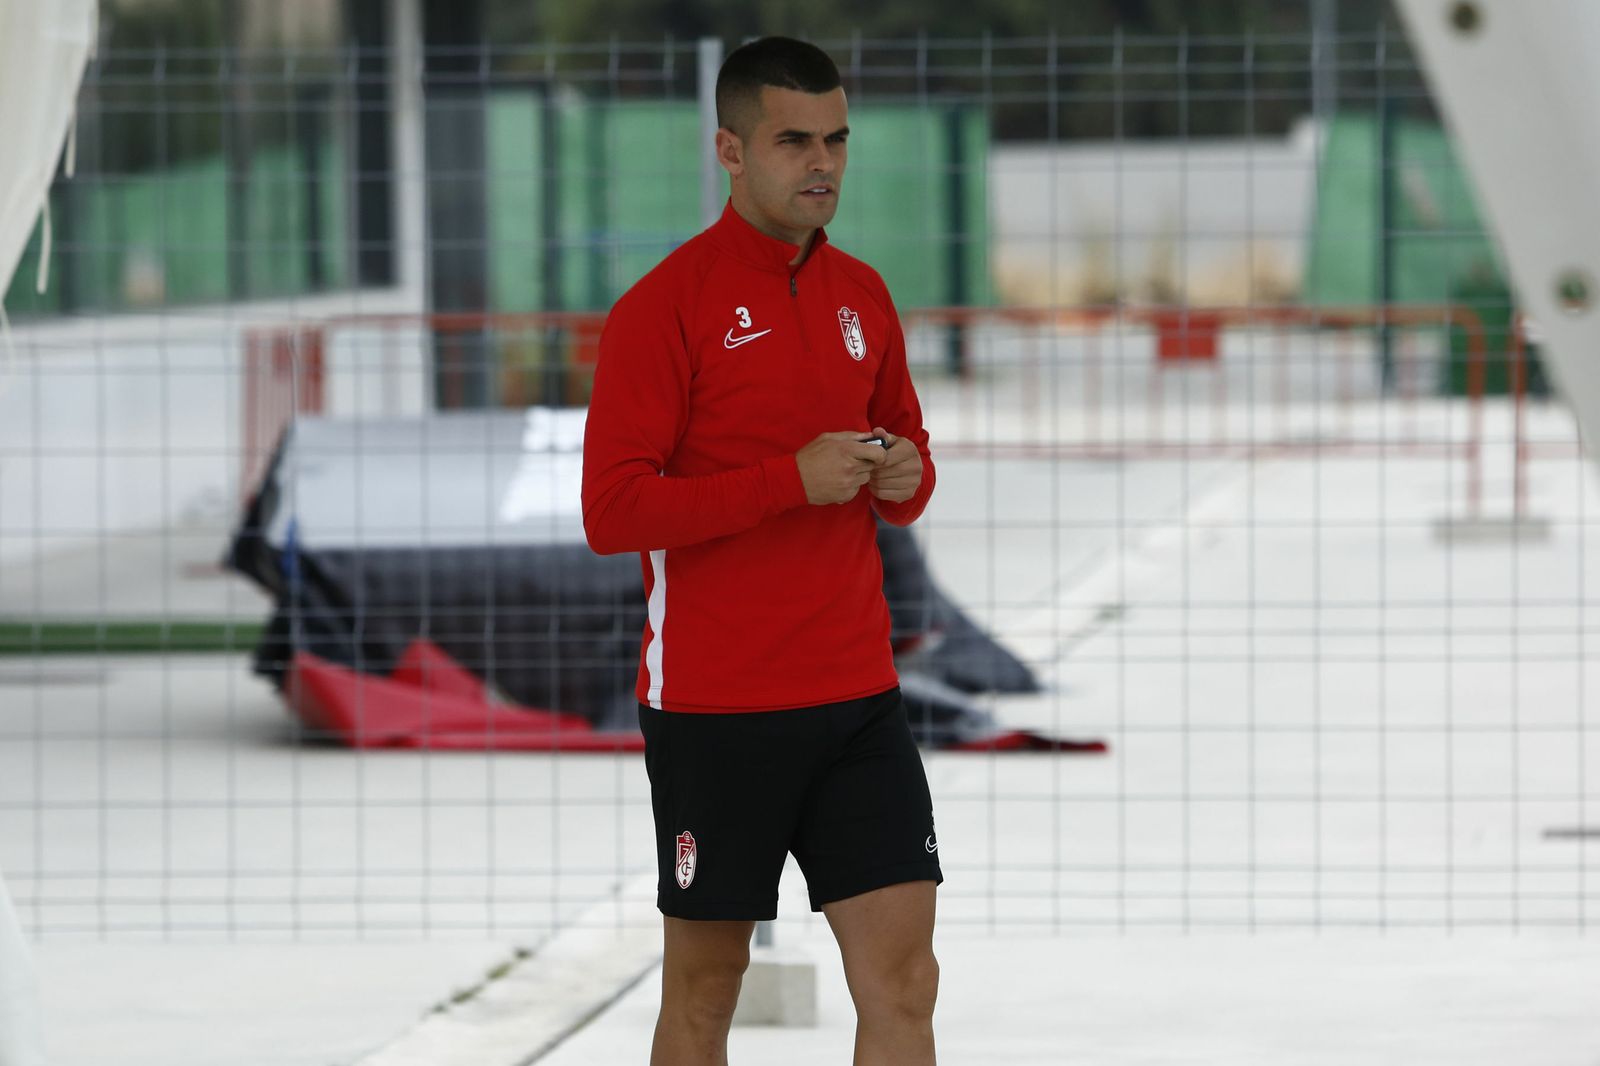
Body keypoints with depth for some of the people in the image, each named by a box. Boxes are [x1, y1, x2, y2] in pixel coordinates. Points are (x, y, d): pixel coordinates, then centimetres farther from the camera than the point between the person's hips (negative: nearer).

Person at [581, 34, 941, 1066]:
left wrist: (904, 477, -1)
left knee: (903, 981, -4)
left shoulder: (863, 294, 11)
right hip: (715, 708, -5)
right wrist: (793, 479, -20)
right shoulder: (667, 304, -9)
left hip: (859, 698, 5)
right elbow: (611, 511, -14)